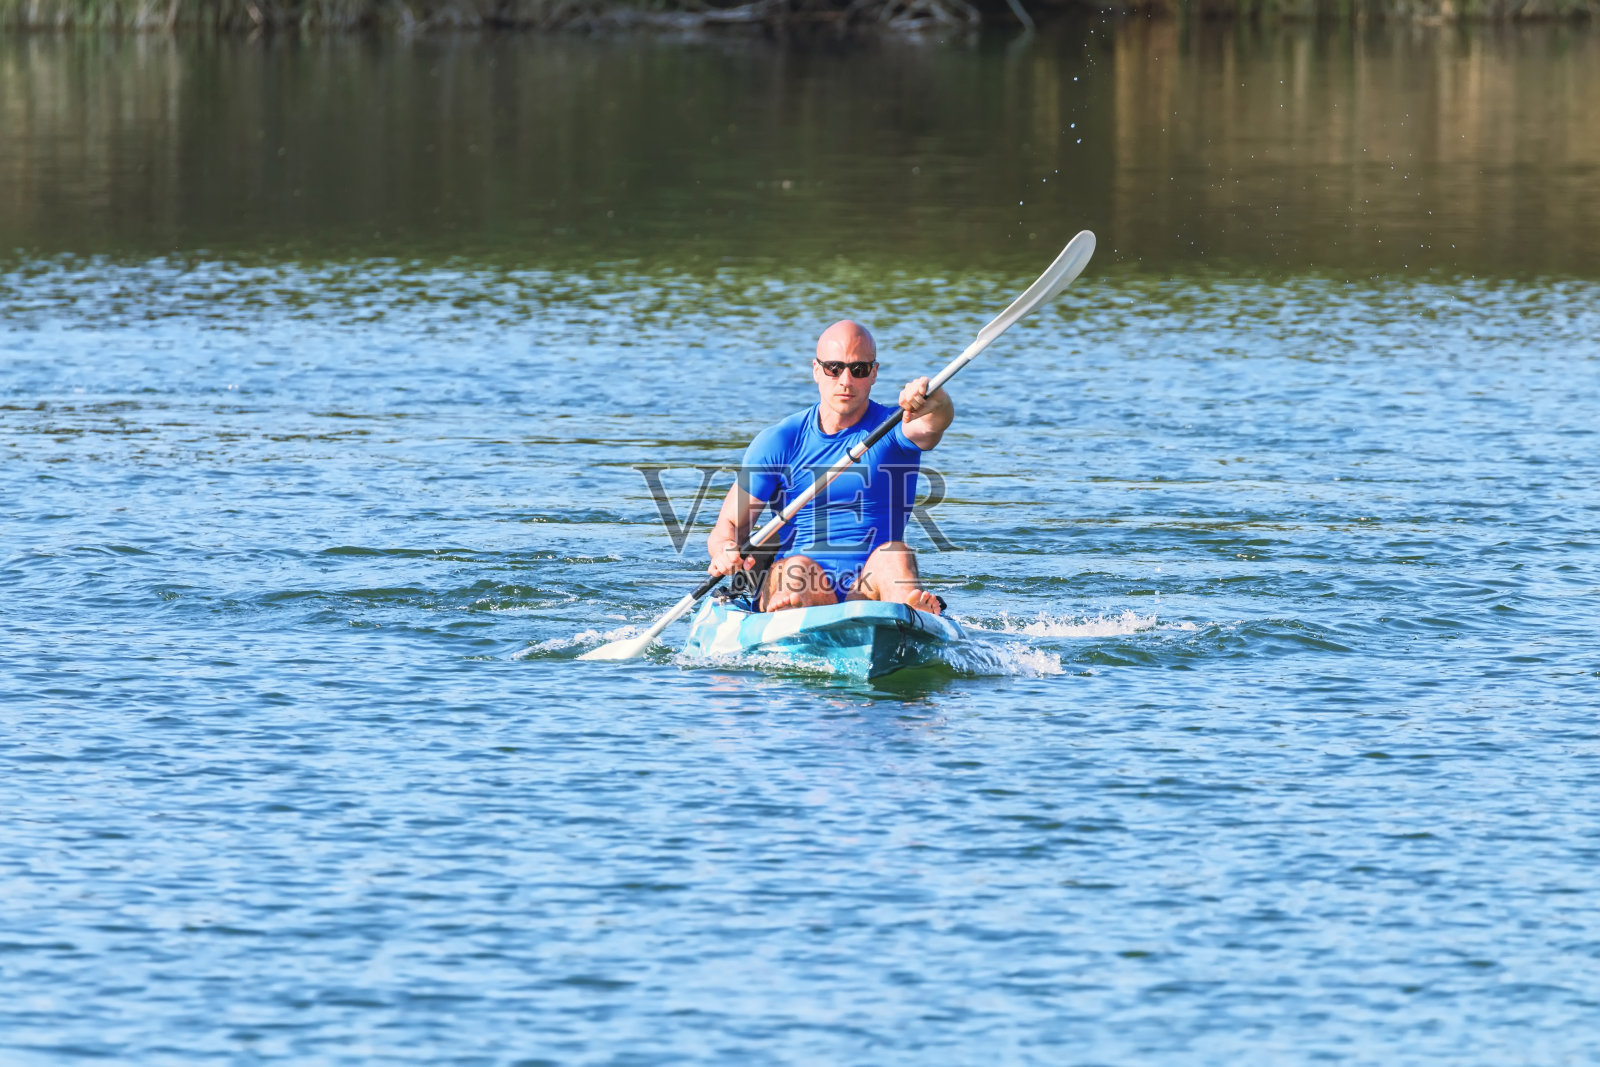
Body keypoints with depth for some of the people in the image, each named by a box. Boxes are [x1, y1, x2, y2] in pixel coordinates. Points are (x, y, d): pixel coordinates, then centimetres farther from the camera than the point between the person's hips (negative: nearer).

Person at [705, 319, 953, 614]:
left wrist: (929, 402, -44)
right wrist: (725, 551, -21)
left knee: (894, 555, -31)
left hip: (869, 591, 0)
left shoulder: (893, 428, 8)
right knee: (798, 567, -34)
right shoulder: (778, 441, 9)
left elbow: (937, 421, -18)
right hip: (787, 590, 0)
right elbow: (729, 524, 5)